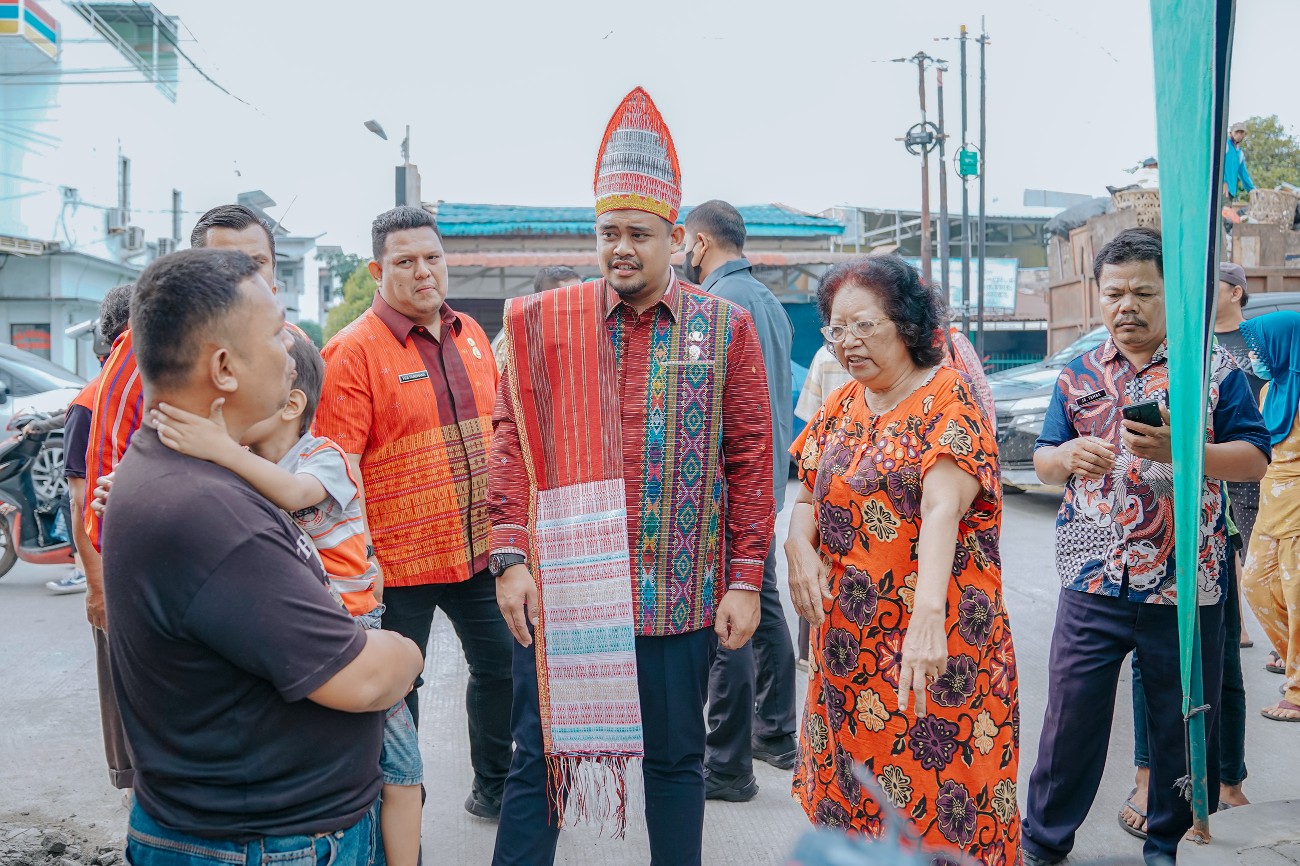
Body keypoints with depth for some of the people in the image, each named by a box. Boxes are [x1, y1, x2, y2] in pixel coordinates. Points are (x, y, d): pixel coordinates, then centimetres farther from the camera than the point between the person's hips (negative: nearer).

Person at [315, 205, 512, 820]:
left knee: (504, 665, 17)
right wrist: (358, 563, -22)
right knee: (396, 693, 6)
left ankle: (493, 788, 39)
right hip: (399, 562, -6)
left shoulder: (469, 334, 8)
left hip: (479, 550, 7)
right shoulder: (353, 351, -13)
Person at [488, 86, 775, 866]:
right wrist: (511, 559, -8)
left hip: (681, 591, 0)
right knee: (540, 757, 9)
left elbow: (750, 459, 1)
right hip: (561, 587, 0)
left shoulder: (725, 328, 1)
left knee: (676, 757, 15)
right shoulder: (544, 323, 3)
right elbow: (512, 444, 1)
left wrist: (745, 580, -3)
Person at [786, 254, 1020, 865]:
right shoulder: (842, 407, 10)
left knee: (935, 790, 0)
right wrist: (798, 545, -10)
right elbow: (808, 497, 13)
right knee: (847, 788, 12)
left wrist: (928, 616, -37)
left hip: (931, 645, -6)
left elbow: (941, 509, -24)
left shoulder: (947, 397, -10)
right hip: (846, 644, 6)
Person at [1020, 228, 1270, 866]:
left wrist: (1176, 450, -21)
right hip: (1093, 582, 2)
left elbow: (1254, 459, -5)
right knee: (1071, 716, 5)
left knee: (1181, 722, 10)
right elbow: (1042, 460, 11)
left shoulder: (1213, 369, 1)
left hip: (1184, 583, -1)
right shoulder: (1077, 374, 9)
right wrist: (1067, 458, -13)